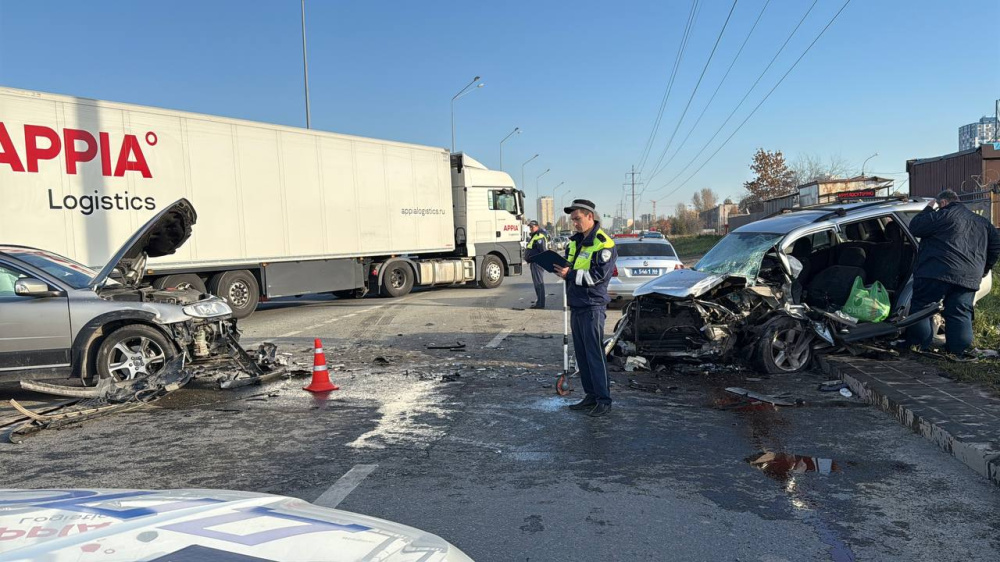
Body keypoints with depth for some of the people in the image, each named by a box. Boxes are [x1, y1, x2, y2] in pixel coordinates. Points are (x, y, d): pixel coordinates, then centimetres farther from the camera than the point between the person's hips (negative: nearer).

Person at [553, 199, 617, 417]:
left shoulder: (604, 244, -12)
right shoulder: (575, 241, 15)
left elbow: (598, 275, -19)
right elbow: (569, 267, 22)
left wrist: (570, 274, -23)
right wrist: (558, 265, 0)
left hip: (593, 306, -8)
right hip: (576, 305, 9)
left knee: (595, 354, -6)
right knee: (581, 353, 12)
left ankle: (604, 399, 2)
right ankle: (591, 395, 22)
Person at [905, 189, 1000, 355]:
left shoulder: (944, 215, -2)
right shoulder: (982, 222, 23)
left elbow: (914, 228, -4)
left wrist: (928, 209, 10)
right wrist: (984, 268, 29)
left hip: (936, 273, -6)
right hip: (969, 279, 6)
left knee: (920, 309, 1)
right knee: (961, 316, 8)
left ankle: (917, 348, -1)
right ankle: (960, 354, 6)